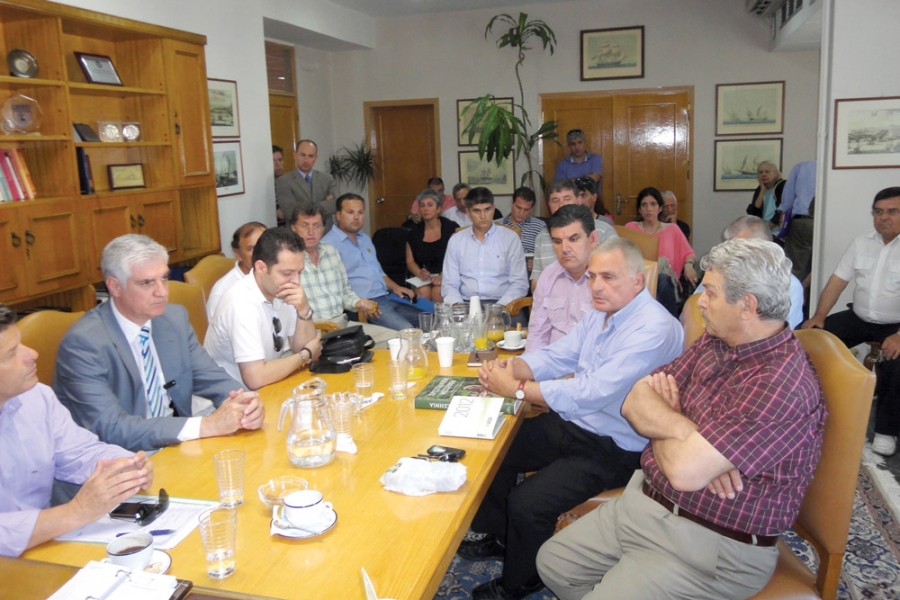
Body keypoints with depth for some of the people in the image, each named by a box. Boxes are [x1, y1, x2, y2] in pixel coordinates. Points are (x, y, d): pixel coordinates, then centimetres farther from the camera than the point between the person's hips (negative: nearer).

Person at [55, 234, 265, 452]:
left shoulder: (175, 318, 1)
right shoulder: (83, 342, -17)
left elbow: (211, 377, 3)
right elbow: (109, 428, -25)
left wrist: (244, 403, -20)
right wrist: (205, 425, -31)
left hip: (176, 446, 7)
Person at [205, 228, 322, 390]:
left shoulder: (280, 290, -3)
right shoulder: (242, 303, -24)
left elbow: (302, 347, 2)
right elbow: (255, 378, -28)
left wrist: (304, 310, -16)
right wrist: (306, 355, -14)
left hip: (268, 387, 6)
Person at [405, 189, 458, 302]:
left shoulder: (450, 228, 0)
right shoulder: (414, 233, 10)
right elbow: (410, 261, 11)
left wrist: (443, 276, -20)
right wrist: (420, 273, -10)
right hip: (424, 277, 2)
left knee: (437, 292, -32)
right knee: (422, 292, -29)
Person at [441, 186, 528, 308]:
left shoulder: (510, 238, 5)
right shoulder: (455, 241, 10)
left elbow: (520, 283, 1)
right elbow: (449, 284, 9)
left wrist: (499, 307, -14)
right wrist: (458, 307, -11)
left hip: (501, 304, -1)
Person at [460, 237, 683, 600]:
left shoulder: (654, 330, -26)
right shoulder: (601, 312, 3)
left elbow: (591, 393, -32)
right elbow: (556, 356, 7)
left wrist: (516, 388, -28)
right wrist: (510, 367, -13)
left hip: (613, 448, -9)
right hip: (571, 424, 9)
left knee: (526, 503, -19)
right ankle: (495, 535, 32)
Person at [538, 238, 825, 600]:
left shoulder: (780, 384, -26)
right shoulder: (713, 343, 2)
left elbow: (685, 471, -31)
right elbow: (634, 401, -1)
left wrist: (658, 423, -9)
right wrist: (681, 428, -22)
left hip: (709, 545, -8)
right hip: (645, 500, 8)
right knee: (552, 562, 12)